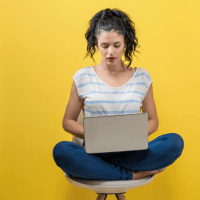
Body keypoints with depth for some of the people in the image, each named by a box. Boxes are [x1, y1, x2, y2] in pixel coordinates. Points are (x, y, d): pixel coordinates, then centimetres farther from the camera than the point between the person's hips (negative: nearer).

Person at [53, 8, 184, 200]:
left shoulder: (141, 77, 7)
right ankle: (132, 175, -19)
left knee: (175, 141, -24)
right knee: (61, 150, -32)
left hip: (131, 153, 1)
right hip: (94, 154, -1)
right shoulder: (83, 77, 4)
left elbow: (153, 121, 12)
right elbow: (68, 122, 6)